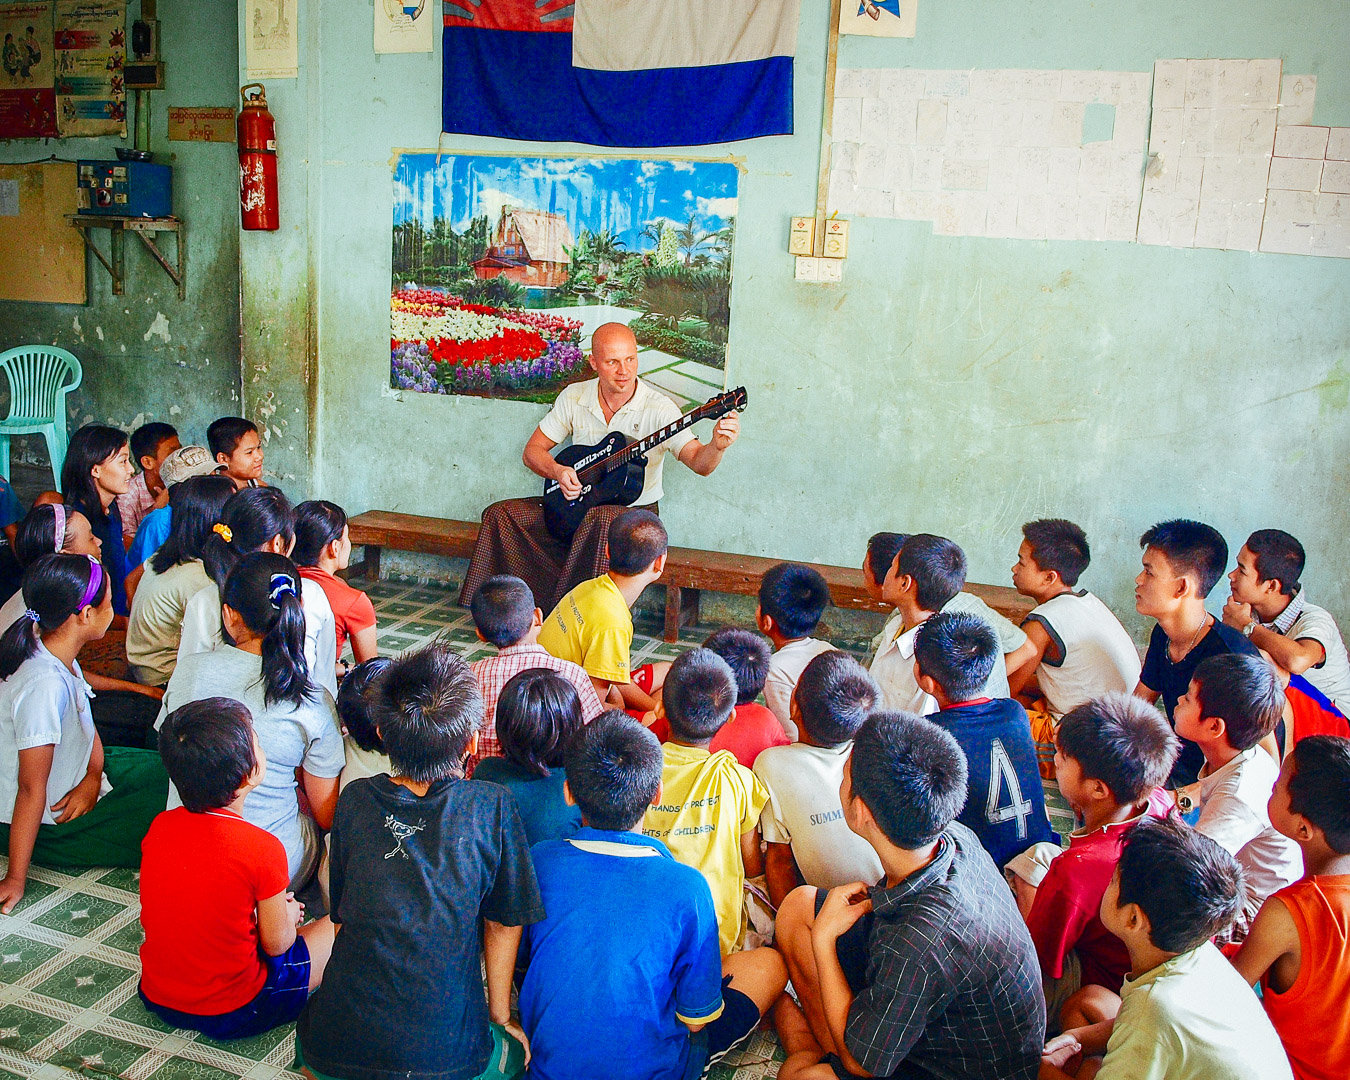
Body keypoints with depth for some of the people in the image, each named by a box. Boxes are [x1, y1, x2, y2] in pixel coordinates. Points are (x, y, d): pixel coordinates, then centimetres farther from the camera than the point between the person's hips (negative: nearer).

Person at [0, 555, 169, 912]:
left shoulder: (59, 657, -6)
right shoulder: (45, 684, -33)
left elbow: (88, 728, 6)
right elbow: (31, 789, -29)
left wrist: (93, 777, -13)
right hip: (45, 828, -9)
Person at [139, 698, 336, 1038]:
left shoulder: (159, 827, -9)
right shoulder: (262, 848, -26)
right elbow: (276, 943, -12)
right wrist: (288, 917, 10)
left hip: (156, 997, 6)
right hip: (230, 1014, -6)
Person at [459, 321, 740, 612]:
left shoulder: (658, 408, -14)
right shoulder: (574, 397, 0)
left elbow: (698, 462, -25)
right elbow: (532, 451, 6)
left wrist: (717, 445, -49)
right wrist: (557, 471, -15)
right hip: (576, 504, 5)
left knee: (601, 521, -39)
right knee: (500, 514, -10)